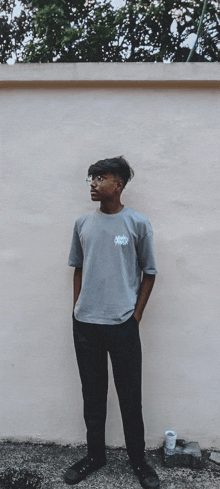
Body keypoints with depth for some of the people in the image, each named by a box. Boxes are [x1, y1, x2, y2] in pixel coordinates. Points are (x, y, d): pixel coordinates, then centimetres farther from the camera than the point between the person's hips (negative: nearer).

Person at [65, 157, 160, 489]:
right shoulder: (83, 224, 5)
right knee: (92, 394, 15)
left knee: (130, 396, 9)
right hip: (85, 324, 4)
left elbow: (149, 273, 1)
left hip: (122, 325, -3)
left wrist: (136, 315, -3)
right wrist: (77, 309, 8)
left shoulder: (137, 224, -6)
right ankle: (95, 455, 34)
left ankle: (138, 459, 30)